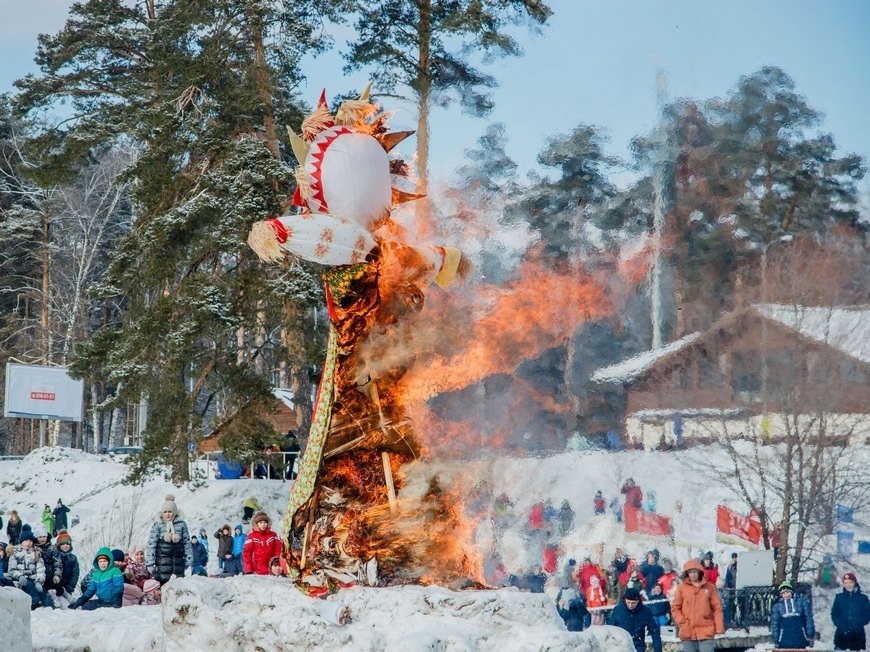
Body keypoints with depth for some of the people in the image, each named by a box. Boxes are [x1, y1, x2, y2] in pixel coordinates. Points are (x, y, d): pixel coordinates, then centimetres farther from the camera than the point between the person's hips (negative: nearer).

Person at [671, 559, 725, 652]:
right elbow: (675, 608, 6)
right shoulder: (682, 588, 4)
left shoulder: (709, 587, 4)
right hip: (688, 632, 1)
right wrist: (682, 622, -7)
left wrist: (720, 627, -3)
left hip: (706, 632, -1)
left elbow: (717, 608, 4)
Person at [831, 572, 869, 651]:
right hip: (841, 635, 0)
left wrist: (856, 625, -14)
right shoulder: (839, 597, 7)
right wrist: (842, 626, -13)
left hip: (858, 635, 0)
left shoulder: (863, 598, 5)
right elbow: (834, 614, 3)